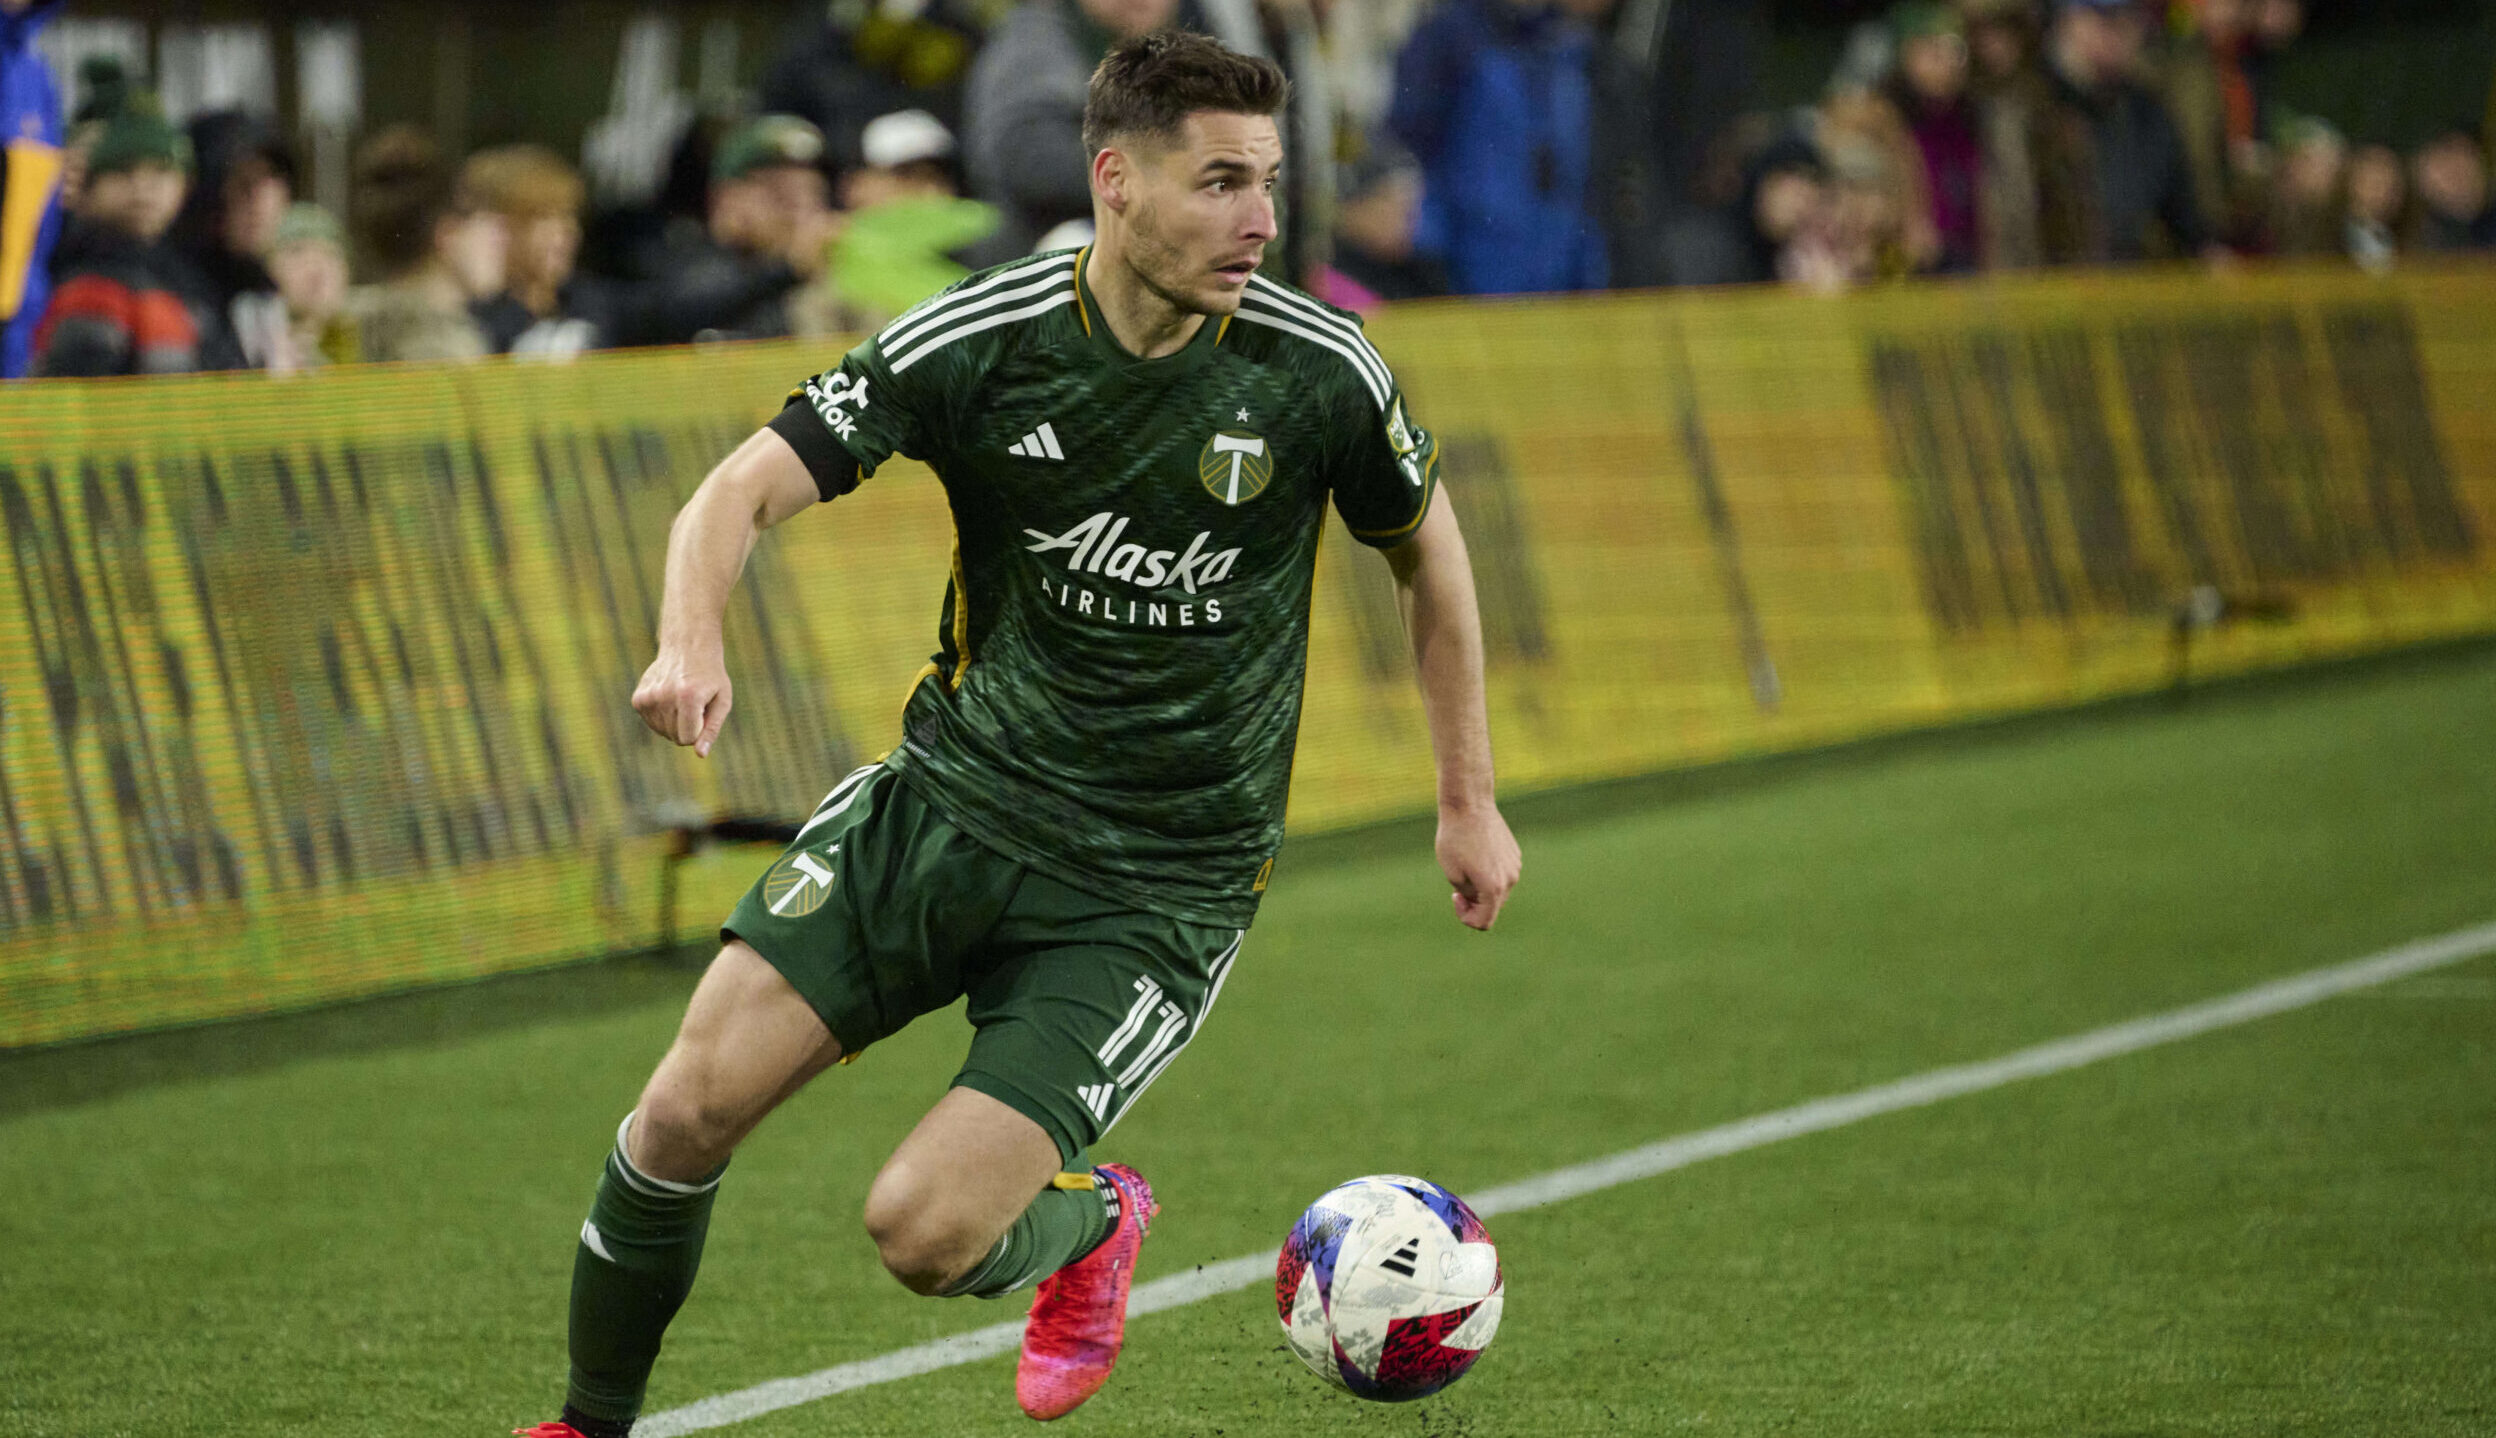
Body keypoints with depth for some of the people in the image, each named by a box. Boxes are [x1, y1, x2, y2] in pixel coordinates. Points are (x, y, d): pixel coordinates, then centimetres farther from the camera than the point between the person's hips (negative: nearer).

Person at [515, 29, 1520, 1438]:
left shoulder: (1316, 366, -12)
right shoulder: (983, 338, -12)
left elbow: (1427, 543, 7)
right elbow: (749, 488, -11)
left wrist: (1470, 797, 12)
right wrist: (694, 644, -32)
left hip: (1159, 886, -2)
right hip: (956, 798, 2)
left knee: (924, 1232, -15)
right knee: (691, 1106, -9)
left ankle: (1088, 1219, 21)